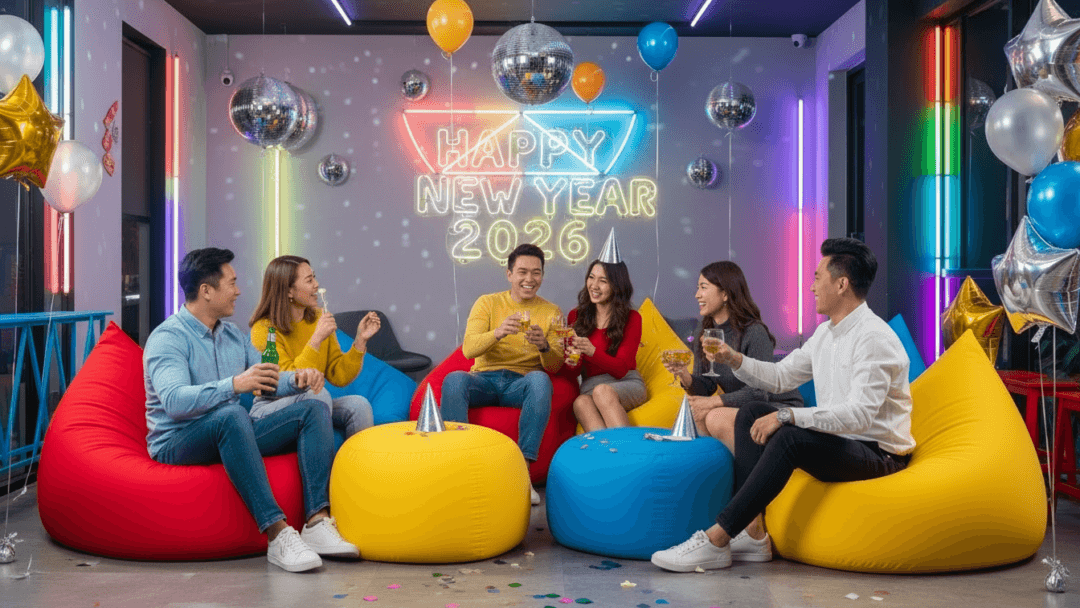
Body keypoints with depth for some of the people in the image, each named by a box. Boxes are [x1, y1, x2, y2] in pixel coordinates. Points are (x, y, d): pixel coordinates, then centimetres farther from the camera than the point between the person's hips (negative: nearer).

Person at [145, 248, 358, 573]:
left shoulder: (234, 335, 15)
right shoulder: (168, 338, -11)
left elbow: (268, 381, 19)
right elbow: (174, 401, -28)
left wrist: (297, 379, -5)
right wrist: (234, 384, -39)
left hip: (231, 436, 8)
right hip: (178, 443, -8)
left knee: (313, 410, -9)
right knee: (231, 416, -40)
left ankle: (317, 522, -27)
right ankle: (277, 534, -44)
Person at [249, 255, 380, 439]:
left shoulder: (318, 318, 5)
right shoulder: (265, 329, -13)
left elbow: (338, 377, 3)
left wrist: (360, 340, -8)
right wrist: (316, 339, -26)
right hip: (271, 409, -5)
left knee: (359, 404, -22)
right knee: (317, 393, -34)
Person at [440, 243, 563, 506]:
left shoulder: (551, 312, 11)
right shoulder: (487, 303, 8)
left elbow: (556, 365, 2)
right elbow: (468, 349, -6)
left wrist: (544, 346, -22)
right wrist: (498, 333, -27)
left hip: (521, 384, 0)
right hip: (484, 379, 0)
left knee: (540, 379, -35)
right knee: (454, 380, -33)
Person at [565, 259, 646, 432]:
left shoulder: (631, 318, 2)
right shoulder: (576, 316, 10)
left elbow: (621, 369, -8)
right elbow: (575, 371, 9)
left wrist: (592, 351, -27)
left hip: (626, 384, -2)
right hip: (590, 387, 2)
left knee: (602, 391, -37)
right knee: (580, 403, -35)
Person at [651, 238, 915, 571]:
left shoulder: (874, 338, -19)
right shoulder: (826, 333, 11)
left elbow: (859, 414, -30)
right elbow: (781, 376, 18)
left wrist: (787, 415, -33)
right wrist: (735, 359, 1)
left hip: (878, 454, -10)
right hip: (836, 440, 10)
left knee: (791, 438, -34)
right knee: (751, 413, -1)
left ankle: (716, 540, -30)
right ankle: (752, 533, -13)